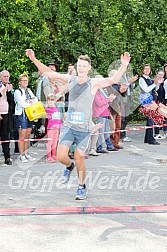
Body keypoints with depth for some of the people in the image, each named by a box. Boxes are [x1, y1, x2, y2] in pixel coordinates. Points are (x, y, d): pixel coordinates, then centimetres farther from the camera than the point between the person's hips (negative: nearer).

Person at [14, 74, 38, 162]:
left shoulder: (29, 91, 16)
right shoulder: (17, 92, -5)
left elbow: (36, 100, 8)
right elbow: (21, 103, -15)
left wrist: (29, 101, -11)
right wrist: (31, 103, -5)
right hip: (21, 114, -6)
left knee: (27, 135, 9)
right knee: (22, 136, -5)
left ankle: (26, 153, 17)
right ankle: (22, 155, -1)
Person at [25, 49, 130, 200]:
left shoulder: (94, 83, -7)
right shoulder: (69, 80, 2)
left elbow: (113, 80, -20)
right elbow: (48, 72, 3)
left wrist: (124, 66, -35)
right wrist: (34, 59, -7)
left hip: (84, 128, -3)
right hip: (68, 125, 3)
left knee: (79, 159, 3)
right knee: (60, 156, -5)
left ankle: (82, 187, 25)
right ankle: (69, 166, 31)